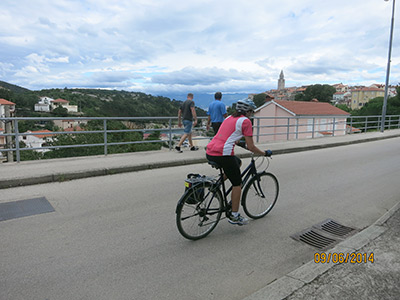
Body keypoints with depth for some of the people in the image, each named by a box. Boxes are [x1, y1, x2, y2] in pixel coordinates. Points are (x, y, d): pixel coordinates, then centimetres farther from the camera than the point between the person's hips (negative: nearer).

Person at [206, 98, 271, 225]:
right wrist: (265, 153, 13)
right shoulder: (245, 121, 0)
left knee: (238, 162, 31)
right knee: (237, 183, 9)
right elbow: (251, 147, -2)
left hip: (210, 152, 8)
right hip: (223, 154, -8)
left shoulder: (229, 118, 22)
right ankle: (234, 216, 16)